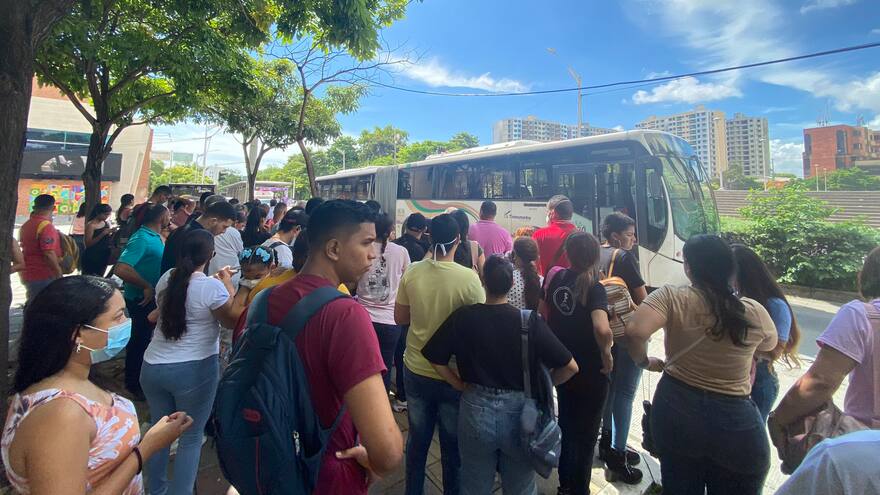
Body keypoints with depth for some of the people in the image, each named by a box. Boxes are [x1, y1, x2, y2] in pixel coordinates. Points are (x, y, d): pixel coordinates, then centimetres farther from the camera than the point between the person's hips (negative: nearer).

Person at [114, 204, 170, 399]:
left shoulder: (155, 237, 4)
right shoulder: (141, 239, -23)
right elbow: (121, 269, -33)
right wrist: (146, 287, -25)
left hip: (152, 298, 9)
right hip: (141, 300, -9)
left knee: (144, 338, 23)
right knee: (139, 340, 7)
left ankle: (140, 376, 43)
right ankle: (133, 384, 26)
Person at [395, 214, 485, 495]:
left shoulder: (412, 272, -10)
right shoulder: (469, 278, -21)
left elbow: (400, 318, 1)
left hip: (416, 370, 3)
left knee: (417, 440, 23)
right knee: (452, 447, 18)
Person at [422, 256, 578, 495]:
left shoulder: (462, 317, -13)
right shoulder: (531, 322, -16)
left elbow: (434, 358, -7)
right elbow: (570, 367, -13)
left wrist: (459, 384, 4)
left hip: (475, 409, 1)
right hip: (519, 412, 0)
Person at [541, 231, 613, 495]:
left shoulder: (555, 277, -8)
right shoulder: (594, 288, -22)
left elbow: (543, 311, 5)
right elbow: (602, 329, -39)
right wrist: (606, 354, -21)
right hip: (590, 372, -5)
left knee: (566, 426, 26)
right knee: (586, 434, 16)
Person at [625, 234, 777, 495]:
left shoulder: (671, 296, -15)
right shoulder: (755, 312, -6)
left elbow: (635, 331, -27)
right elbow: (769, 346, 14)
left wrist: (645, 362, -8)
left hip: (675, 410, 0)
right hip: (736, 422, 1)